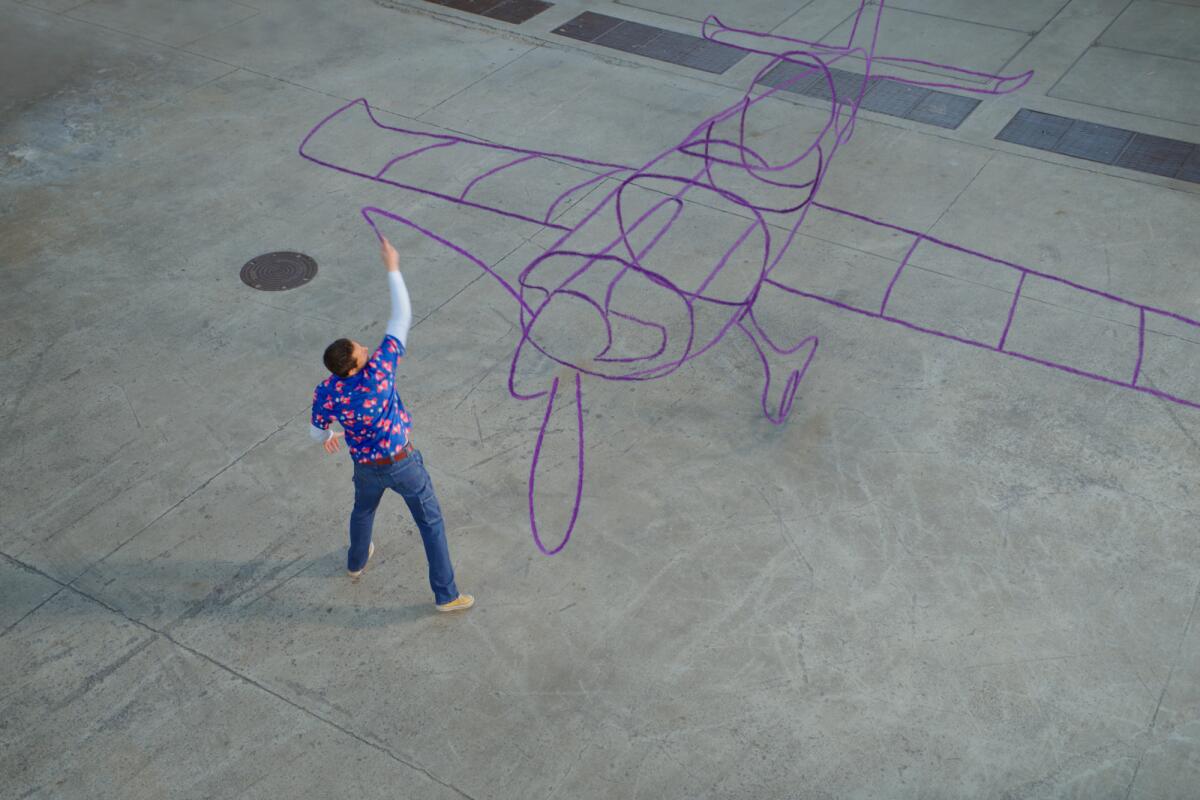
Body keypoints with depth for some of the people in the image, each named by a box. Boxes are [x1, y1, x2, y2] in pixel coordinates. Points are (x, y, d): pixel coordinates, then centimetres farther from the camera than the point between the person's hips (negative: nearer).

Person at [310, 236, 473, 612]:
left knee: (363, 508, 36)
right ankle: (446, 594, 19)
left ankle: (357, 560, 62)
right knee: (431, 522, 13)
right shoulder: (379, 369, -31)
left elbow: (318, 432, 0)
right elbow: (402, 317, -26)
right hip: (404, 463, -3)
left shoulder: (325, 392, -21)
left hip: (368, 467, 3)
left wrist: (328, 438, 26)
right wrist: (392, 267, -21)